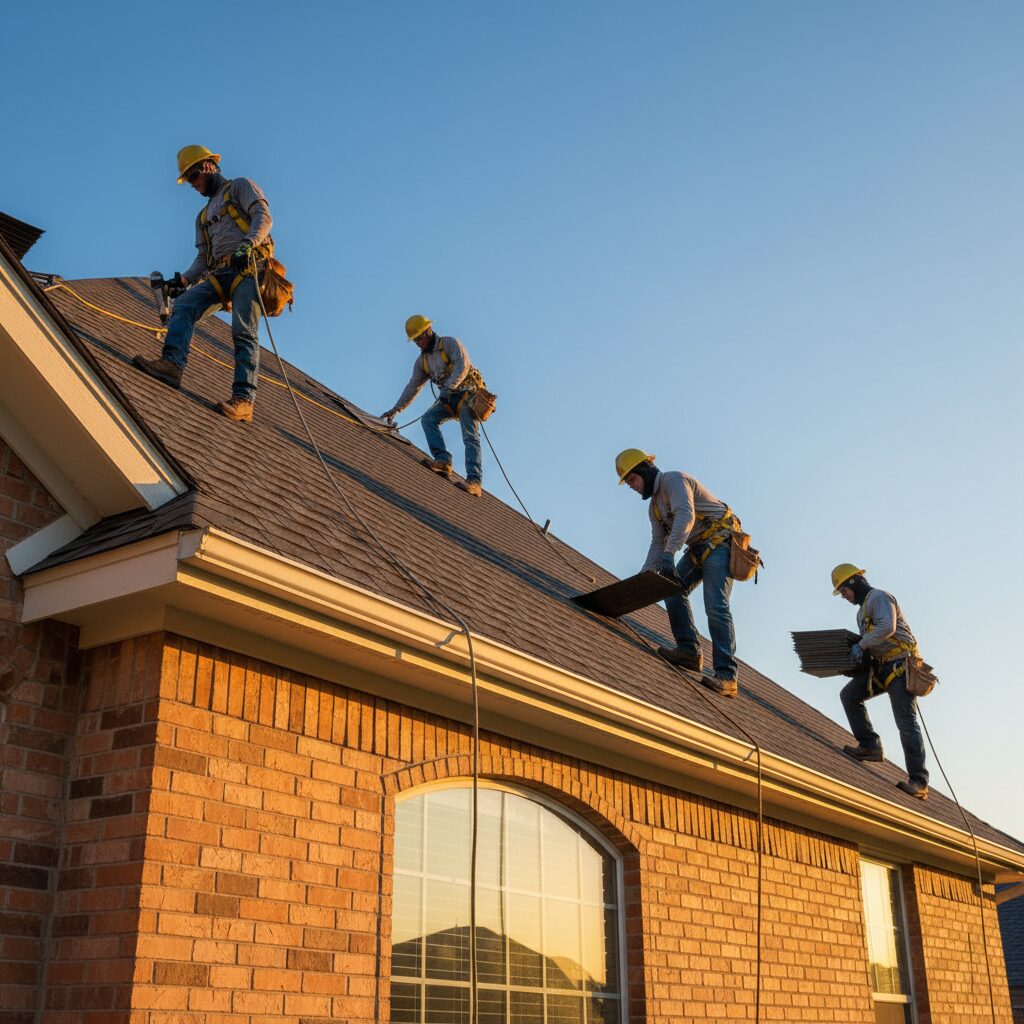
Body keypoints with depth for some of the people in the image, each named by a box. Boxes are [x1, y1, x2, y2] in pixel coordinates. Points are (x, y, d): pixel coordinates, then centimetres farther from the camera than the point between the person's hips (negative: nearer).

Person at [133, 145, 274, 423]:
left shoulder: (240, 187, 14)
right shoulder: (203, 216, 34)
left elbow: (263, 216, -4)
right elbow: (203, 257, 24)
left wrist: (246, 245, -22)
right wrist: (185, 279, 4)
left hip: (248, 268, -7)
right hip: (219, 274, 7)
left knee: (244, 333, -19)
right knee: (183, 305, -17)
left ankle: (244, 400, -29)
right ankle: (172, 363, -35)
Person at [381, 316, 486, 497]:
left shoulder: (450, 344, -7)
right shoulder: (422, 361, 14)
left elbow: (463, 365, -22)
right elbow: (412, 386, 16)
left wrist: (449, 386, -34)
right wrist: (395, 410, 10)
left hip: (467, 393, -7)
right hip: (450, 399, 7)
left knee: (470, 437, -19)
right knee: (428, 418, -16)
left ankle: (474, 481, -31)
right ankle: (443, 461, -27)